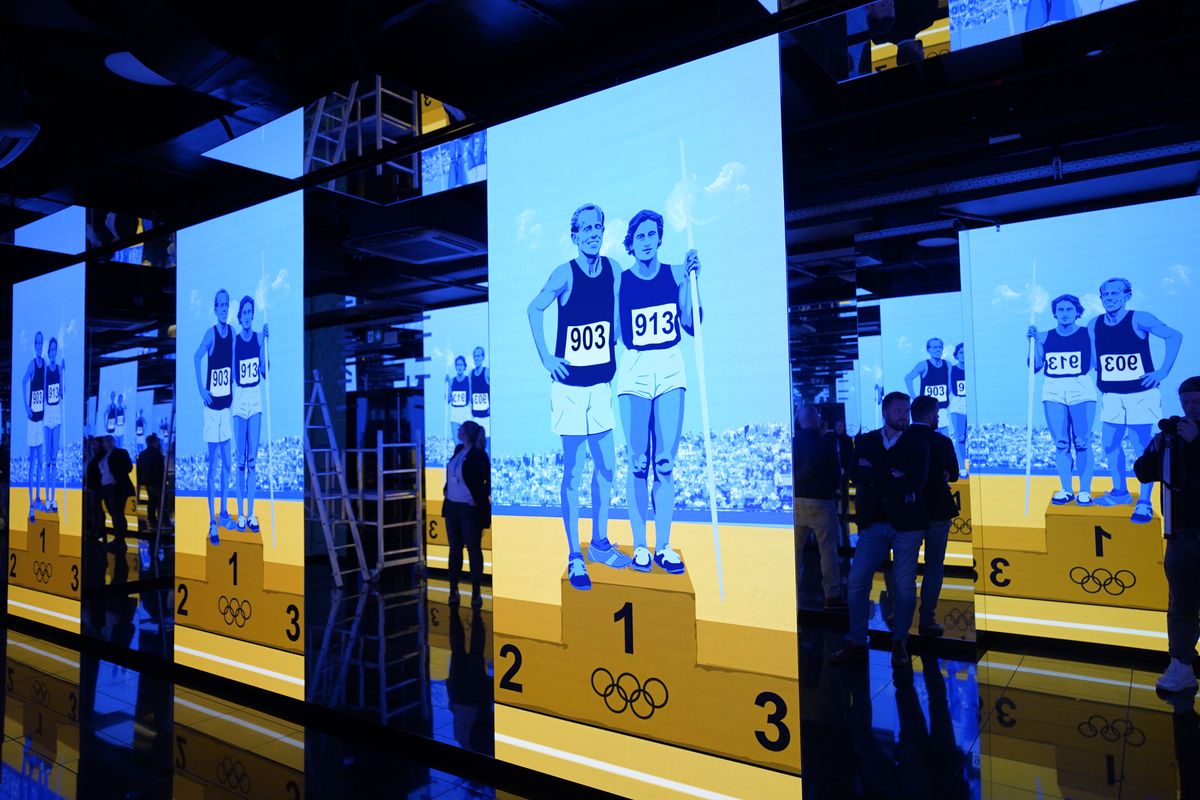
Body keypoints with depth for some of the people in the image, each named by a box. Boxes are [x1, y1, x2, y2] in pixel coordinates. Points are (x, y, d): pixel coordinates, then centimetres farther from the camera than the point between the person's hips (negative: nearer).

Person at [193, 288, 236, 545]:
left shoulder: (232, 332, 5)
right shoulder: (210, 334, -10)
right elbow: (197, 357, -10)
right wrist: (202, 390, -13)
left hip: (228, 404, 5)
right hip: (212, 406, -5)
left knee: (227, 463, 12)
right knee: (212, 465, -1)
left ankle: (224, 513, 24)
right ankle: (212, 521, 6)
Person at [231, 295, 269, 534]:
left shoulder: (259, 337, 4)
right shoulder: (234, 340, 0)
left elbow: (265, 373, -3)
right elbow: (231, 375, 0)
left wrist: (266, 342, -9)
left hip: (255, 400, 1)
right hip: (239, 400, -1)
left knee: (253, 459, 4)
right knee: (240, 459, 2)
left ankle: (251, 513, 9)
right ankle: (241, 513, 9)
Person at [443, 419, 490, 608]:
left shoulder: (478, 455, -14)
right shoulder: (458, 450, 7)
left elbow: (489, 481, -16)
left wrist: (478, 499, -16)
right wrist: (446, 490, 12)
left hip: (470, 509, -7)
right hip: (452, 506, 7)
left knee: (474, 549, 2)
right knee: (455, 548, 13)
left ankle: (476, 592, 10)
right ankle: (453, 589, 22)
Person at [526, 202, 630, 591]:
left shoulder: (613, 268, 3)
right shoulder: (565, 274, -11)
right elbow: (534, 309, -1)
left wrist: (617, 356, 10)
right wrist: (546, 358, -6)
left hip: (603, 383, 5)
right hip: (570, 385, -5)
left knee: (607, 466, 11)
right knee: (573, 470, 0)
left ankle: (599, 543, 28)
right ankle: (574, 557, 10)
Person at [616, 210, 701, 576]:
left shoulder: (676, 273, 5)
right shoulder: (620, 281, 1)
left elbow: (692, 325, -2)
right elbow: (615, 333, 3)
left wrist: (691, 278, -7)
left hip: (671, 370, 1)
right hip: (634, 372, -1)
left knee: (665, 464, 3)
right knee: (638, 463, -1)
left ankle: (663, 546, 11)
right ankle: (639, 545, 10)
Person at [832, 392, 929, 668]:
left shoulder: (917, 444, 4)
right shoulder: (865, 441, 9)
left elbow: (915, 482, -11)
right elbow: (856, 475, -6)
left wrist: (874, 477, -8)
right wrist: (891, 477, -13)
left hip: (907, 523, -1)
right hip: (873, 524, 1)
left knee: (905, 586, 3)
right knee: (856, 582, -2)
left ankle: (900, 643, 19)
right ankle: (856, 643, 9)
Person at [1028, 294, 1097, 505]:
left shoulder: (1088, 334, 1)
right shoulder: (1045, 336, 8)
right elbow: (1035, 367, 3)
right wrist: (1034, 341, -3)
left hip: (1082, 391, -2)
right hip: (1053, 392, 2)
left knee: (1082, 443, -2)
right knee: (1061, 444, 4)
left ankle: (1085, 490, 6)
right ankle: (1066, 490, 13)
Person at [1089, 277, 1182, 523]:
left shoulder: (1139, 319, -11)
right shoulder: (1094, 325, 2)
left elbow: (1174, 336, -9)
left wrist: (1163, 372, -12)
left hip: (1141, 394, -4)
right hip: (1111, 395, 5)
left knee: (1143, 447, -2)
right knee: (1110, 443, 8)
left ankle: (1144, 503, 4)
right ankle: (1120, 492, 24)